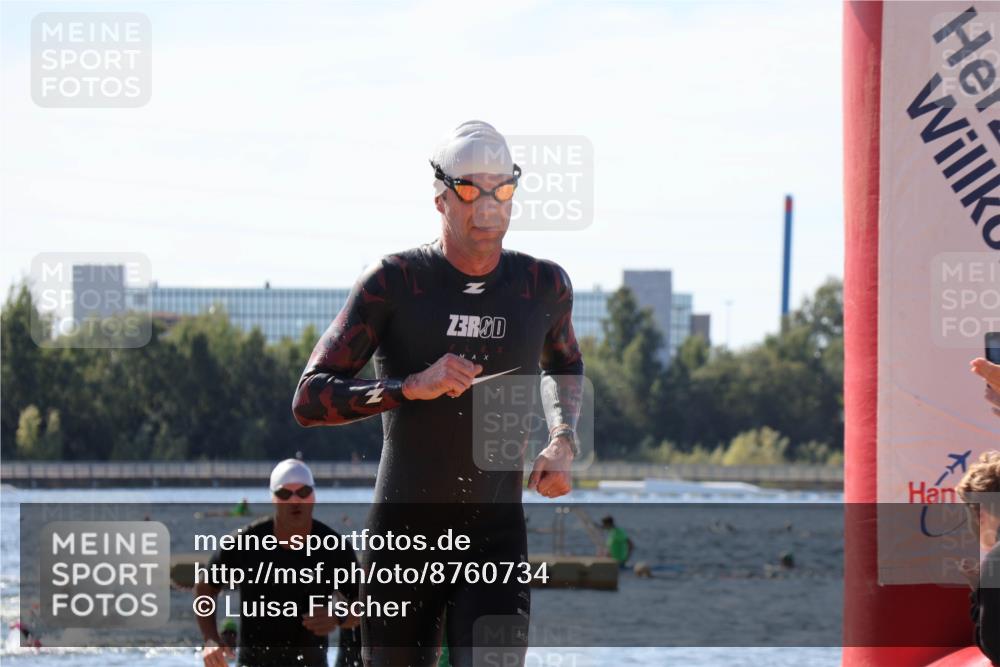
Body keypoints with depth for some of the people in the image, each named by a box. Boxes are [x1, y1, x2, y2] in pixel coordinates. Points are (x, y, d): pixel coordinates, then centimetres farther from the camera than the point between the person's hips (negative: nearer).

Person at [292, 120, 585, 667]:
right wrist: (410, 387, -25)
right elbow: (309, 400, -11)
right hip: (401, 537, -1)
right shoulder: (393, 282, -7)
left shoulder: (544, 286, 3)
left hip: (496, 539, 1)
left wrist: (563, 441, 7)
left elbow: (564, 365, 27)